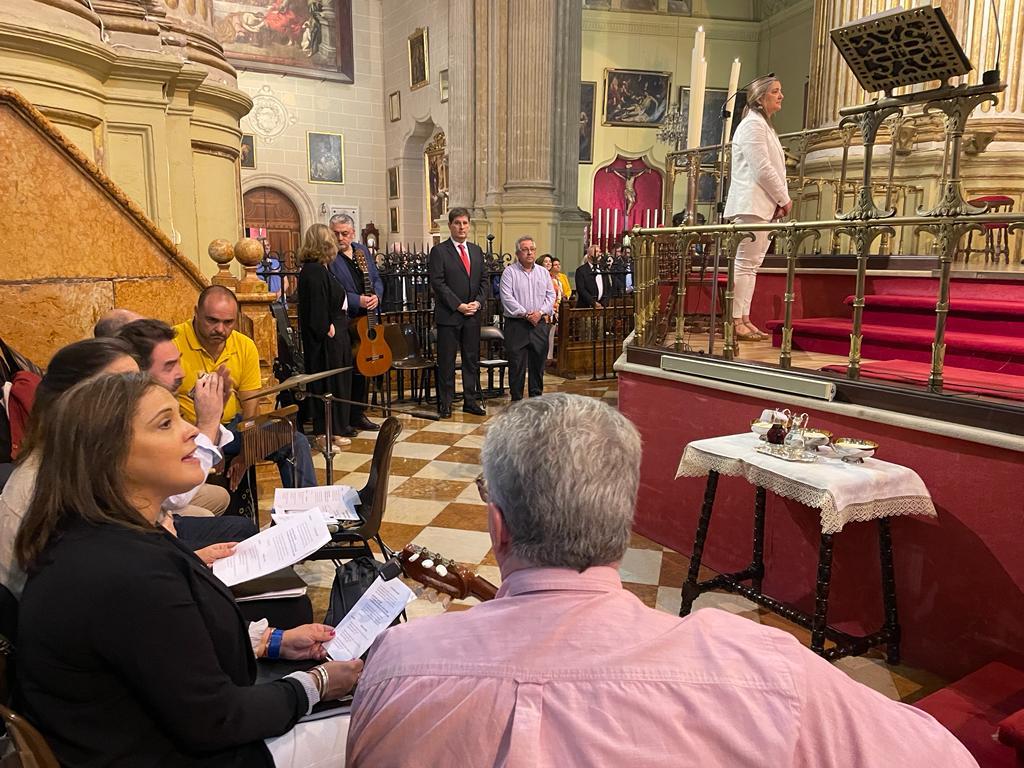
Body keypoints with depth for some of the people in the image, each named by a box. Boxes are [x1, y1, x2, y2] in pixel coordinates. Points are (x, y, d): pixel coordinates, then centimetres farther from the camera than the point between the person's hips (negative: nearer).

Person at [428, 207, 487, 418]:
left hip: (473, 315, 5)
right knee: (446, 361, 1)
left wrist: (478, 302, -3)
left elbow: (483, 281, 15)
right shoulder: (439, 251, -4)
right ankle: (445, 403, 9)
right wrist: (458, 305, -14)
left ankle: (471, 400, 17)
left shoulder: (476, 250, 14)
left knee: (472, 359, 9)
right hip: (449, 315, -5)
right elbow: (438, 284, -10)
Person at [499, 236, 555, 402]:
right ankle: (516, 399, 7)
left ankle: (537, 397, 19)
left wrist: (540, 312, -8)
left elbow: (551, 295, 9)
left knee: (538, 363, 8)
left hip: (540, 324, 4)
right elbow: (507, 298, -9)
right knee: (517, 365, -2)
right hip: (516, 324, -4)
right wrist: (525, 314, -14)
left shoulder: (543, 272, 14)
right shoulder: (510, 272, 0)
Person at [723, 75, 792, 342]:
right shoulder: (753, 124, -7)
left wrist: (780, 201, 8)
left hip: (764, 206, 10)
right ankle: (735, 321, -10)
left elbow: (773, 168, 22)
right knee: (745, 263, -11)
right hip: (751, 204, -10)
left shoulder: (764, 126, 25)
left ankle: (743, 319, 9)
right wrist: (784, 199, -7)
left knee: (751, 264, 7)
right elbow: (762, 170, -15)